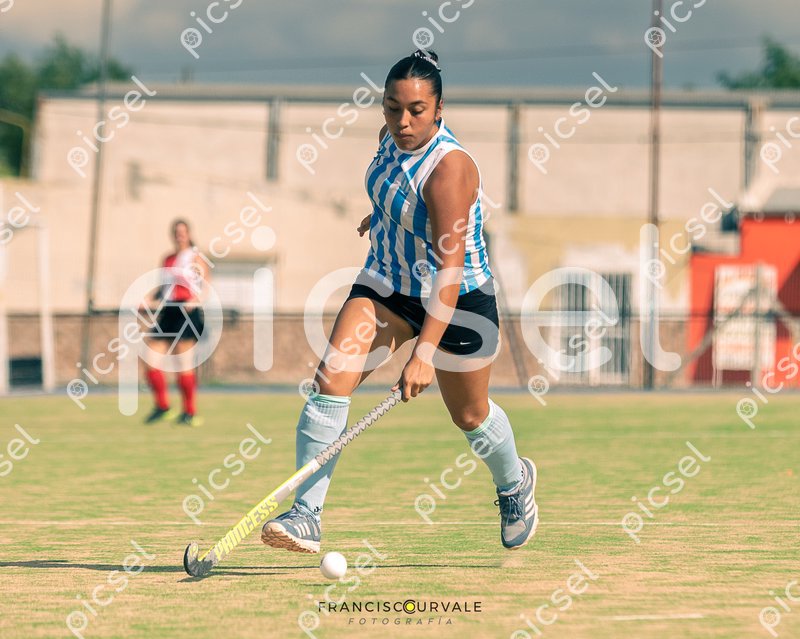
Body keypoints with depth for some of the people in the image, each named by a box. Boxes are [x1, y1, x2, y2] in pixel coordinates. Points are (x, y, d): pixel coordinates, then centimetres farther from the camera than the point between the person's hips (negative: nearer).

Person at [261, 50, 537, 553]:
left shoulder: (448, 171, -32)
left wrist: (425, 352, -44)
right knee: (331, 381, -17)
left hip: (455, 300, -5)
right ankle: (306, 516, -18)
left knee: (469, 415, 15)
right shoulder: (394, 135, -10)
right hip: (386, 286, 6)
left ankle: (514, 482, 49)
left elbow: (450, 268, -37)